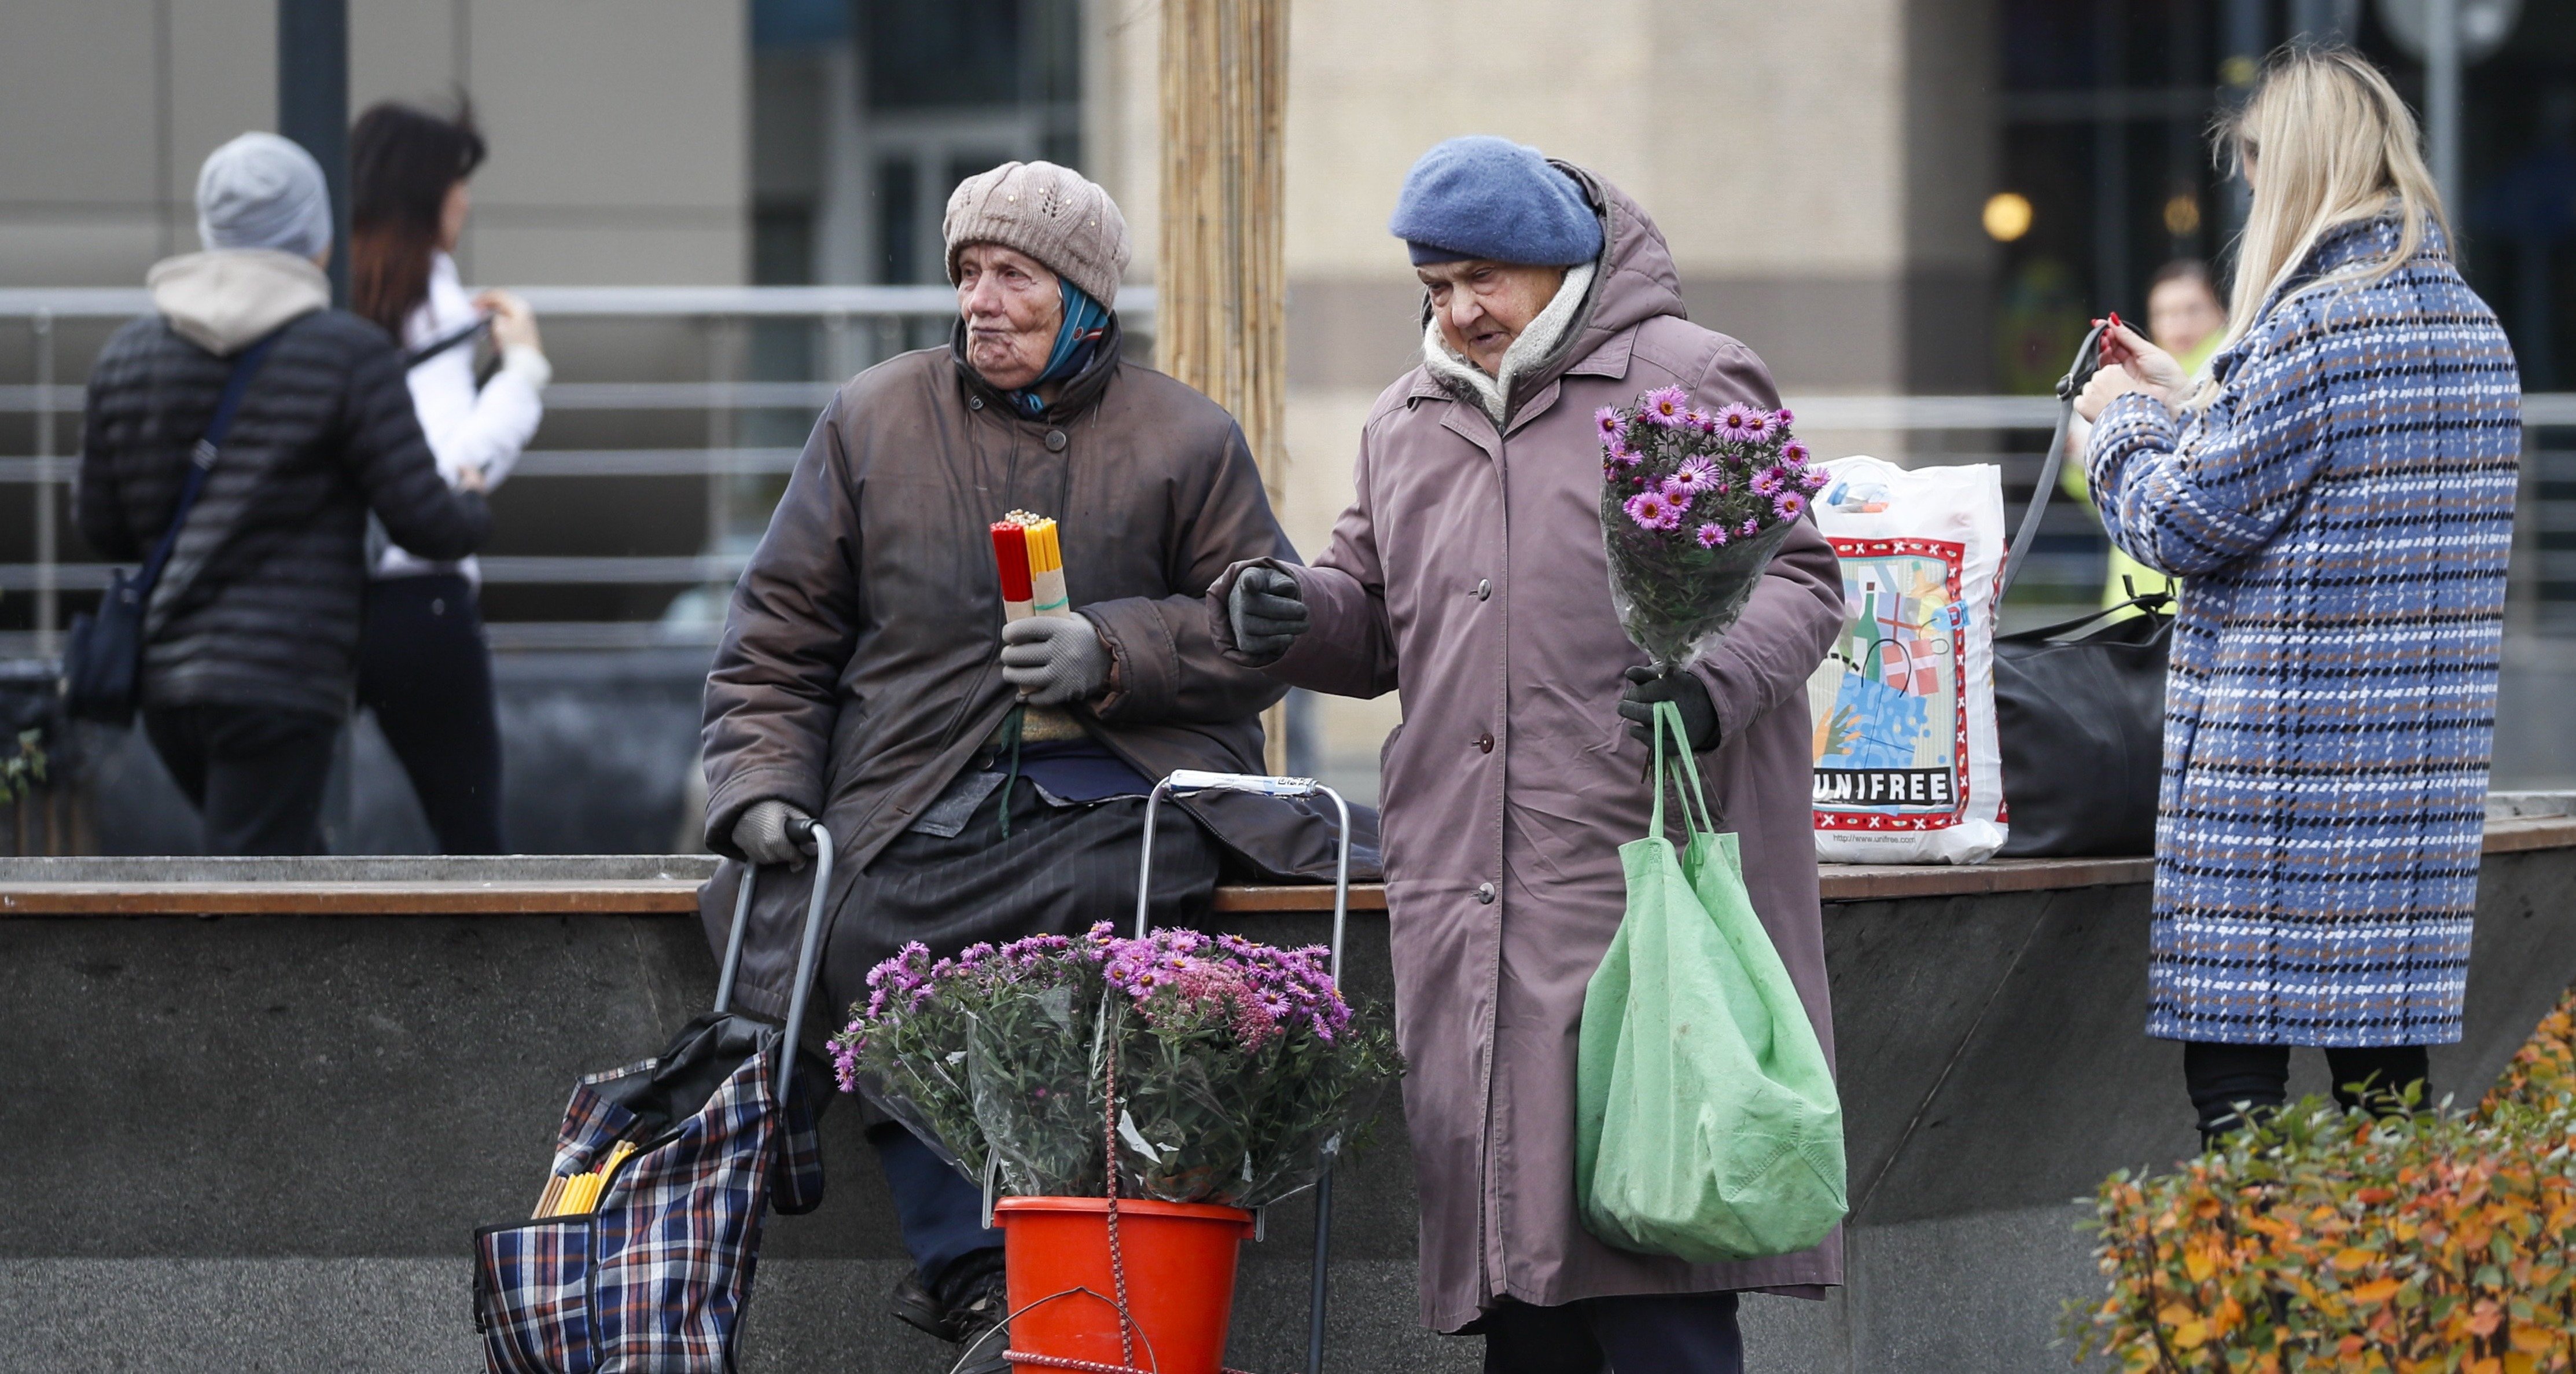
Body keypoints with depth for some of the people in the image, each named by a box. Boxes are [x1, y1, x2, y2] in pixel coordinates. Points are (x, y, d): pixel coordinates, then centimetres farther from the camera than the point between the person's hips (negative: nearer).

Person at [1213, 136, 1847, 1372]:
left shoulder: (1692, 385, 2)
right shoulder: (1407, 425, 20)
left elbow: (1797, 576, -1)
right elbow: (1374, 622, 26)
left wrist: (1720, 680, -21)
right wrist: (1289, 615, 4)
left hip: (1639, 897, -6)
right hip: (1468, 925, 6)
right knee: (1505, 1235, 7)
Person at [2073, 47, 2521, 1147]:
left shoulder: (2308, 328, -15)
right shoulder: (2473, 324, 11)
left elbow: (2183, 521, -11)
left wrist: (2123, 422, 8)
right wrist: (2185, 402, 25)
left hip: (2287, 758, -8)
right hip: (2427, 761, 8)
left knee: (2231, 1051, -6)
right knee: (2383, 1064, 10)